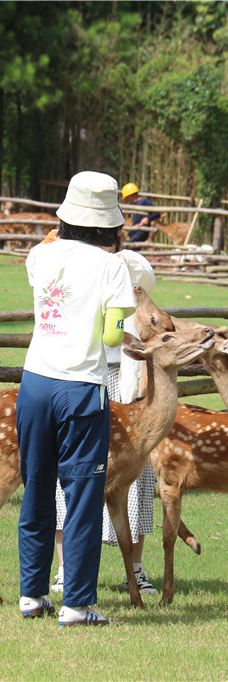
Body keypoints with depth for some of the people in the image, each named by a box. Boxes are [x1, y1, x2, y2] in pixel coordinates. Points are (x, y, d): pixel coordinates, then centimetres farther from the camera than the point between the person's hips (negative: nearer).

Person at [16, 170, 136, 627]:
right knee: (83, 495, 1)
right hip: (82, 389, -4)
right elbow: (113, 336, -12)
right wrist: (125, 330, 10)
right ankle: (76, 603, 1)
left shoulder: (40, 256, 4)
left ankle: (32, 593, 21)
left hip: (35, 382, 4)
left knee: (36, 491, 15)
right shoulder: (111, 266, -8)